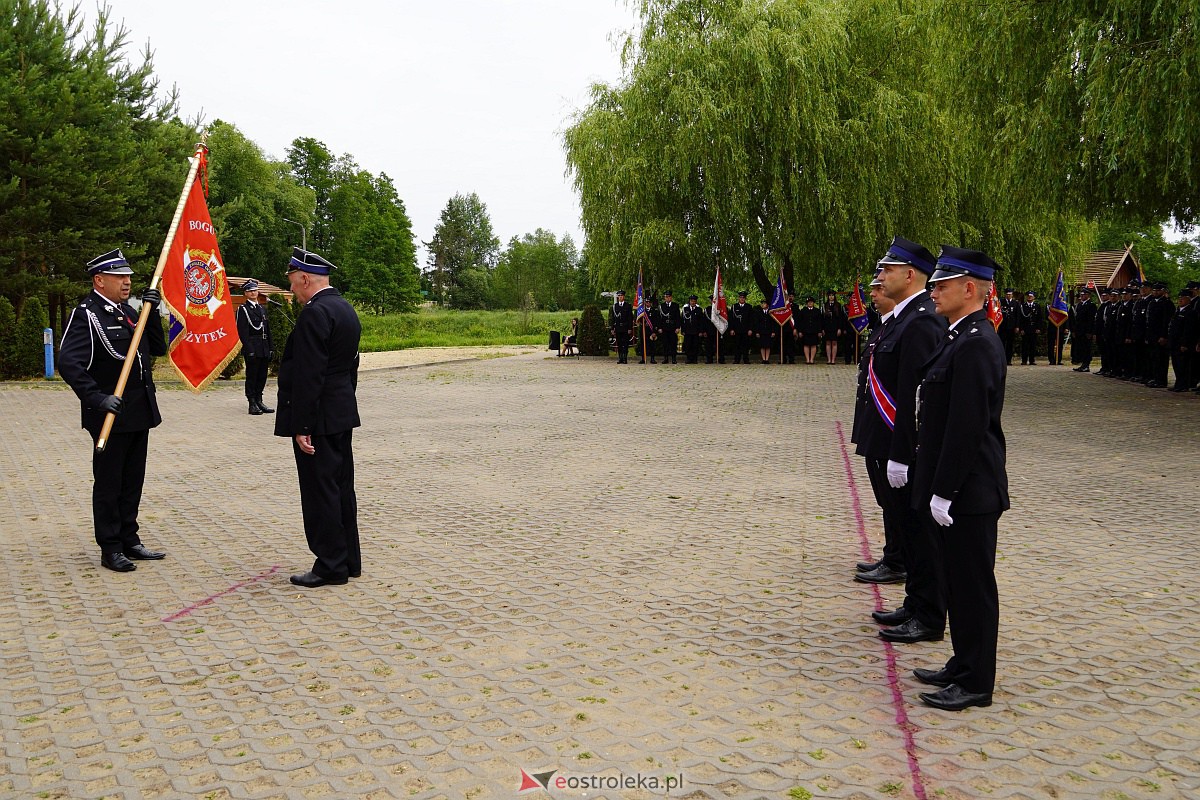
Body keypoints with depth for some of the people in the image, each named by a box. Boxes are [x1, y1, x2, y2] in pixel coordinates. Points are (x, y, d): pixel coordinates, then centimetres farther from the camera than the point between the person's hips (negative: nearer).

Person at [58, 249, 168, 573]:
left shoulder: (127, 311, 13)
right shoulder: (86, 314, -12)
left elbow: (157, 348, 13)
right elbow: (68, 362, -21)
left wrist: (151, 312, 1)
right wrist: (97, 398, -28)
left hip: (139, 413, 8)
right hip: (111, 414, -8)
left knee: (132, 482, 14)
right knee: (109, 483, 3)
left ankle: (129, 540, 24)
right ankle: (110, 549, 12)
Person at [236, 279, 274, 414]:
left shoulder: (262, 309, 18)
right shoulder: (243, 309, -3)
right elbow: (242, 332, -10)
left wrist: (269, 349, 13)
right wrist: (249, 350, -17)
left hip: (264, 350, 6)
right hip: (252, 349, -6)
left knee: (262, 376, 8)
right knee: (252, 376, -2)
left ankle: (259, 401, 16)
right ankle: (252, 404, 2)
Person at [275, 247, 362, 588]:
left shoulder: (314, 314, -17)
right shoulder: (346, 310, 13)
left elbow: (308, 376, -21)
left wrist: (302, 426, -20)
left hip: (319, 419, -10)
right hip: (343, 415, 10)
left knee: (320, 493, -2)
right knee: (342, 489, 14)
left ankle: (330, 567, 4)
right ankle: (349, 560, 22)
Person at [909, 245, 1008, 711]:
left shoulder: (975, 344, -19)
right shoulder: (964, 338, 13)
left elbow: (967, 427, -23)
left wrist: (944, 493, -20)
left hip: (969, 493, -10)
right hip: (957, 490, 10)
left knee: (973, 585, 1)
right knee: (959, 582, 18)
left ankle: (976, 683, 13)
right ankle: (964, 666, 30)